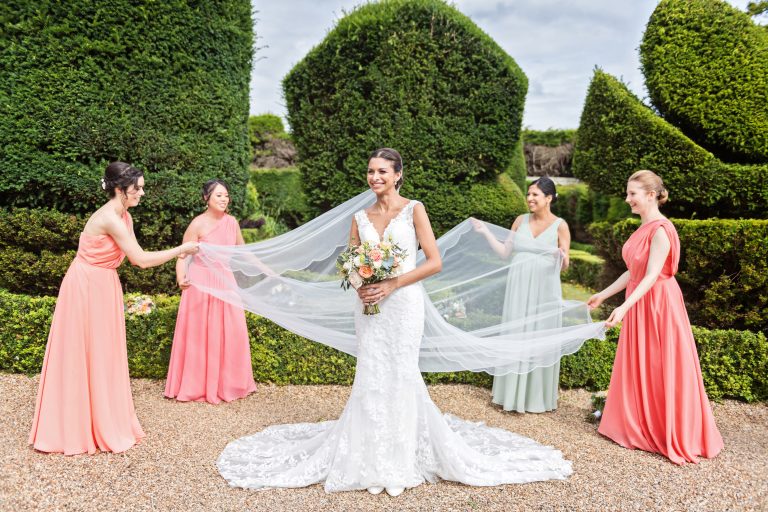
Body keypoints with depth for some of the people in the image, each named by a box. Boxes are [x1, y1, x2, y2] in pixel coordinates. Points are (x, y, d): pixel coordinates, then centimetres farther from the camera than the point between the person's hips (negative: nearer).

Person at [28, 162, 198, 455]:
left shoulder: (123, 217, 6)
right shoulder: (110, 218, -23)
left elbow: (135, 256, 9)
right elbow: (141, 260, -23)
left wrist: (173, 254, 2)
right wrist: (180, 249, -16)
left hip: (102, 287, 9)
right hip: (86, 287, -9)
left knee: (103, 355, 16)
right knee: (82, 357, 1)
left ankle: (103, 423, 30)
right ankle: (74, 429, 16)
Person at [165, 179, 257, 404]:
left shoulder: (231, 222, 5)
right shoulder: (198, 224, -10)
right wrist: (181, 278, -25)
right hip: (202, 282, -5)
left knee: (231, 332, 6)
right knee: (200, 333, 2)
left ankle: (227, 384, 21)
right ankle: (197, 385, 16)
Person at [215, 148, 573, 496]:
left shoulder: (414, 210, -2)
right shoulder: (360, 217, 10)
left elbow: (434, 262, -8)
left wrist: (392, 284, -15)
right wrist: (360, 285, -9)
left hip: (403, 303, -3)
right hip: (369, 306, 4)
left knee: (400, 376, 2)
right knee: (371, 378, 5)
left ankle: (400, 462, 20)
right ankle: (374, 461, 20)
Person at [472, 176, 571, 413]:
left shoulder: (560, 225, -2)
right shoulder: (521, 220, 7)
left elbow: (564, 266, -2)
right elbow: (505, 252, 11)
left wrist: (564, 259, -24)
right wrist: (485, 232, 5)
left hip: (544, 290, -3)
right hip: (518, 289, 3)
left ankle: (538, 396, 19)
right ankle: (513, 392, 21)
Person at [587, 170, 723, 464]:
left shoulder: (661, 230, -18)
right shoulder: (643, 228, 9)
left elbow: (651, 276, -25)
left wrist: (624, 307, -34)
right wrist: (603, 295, 18)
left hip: (657, 304, -9)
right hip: (638, 304, 9)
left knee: (661, 370, 2)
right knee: (637, 369, 14)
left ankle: (671, 435, 16)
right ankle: (640, 427, 28)